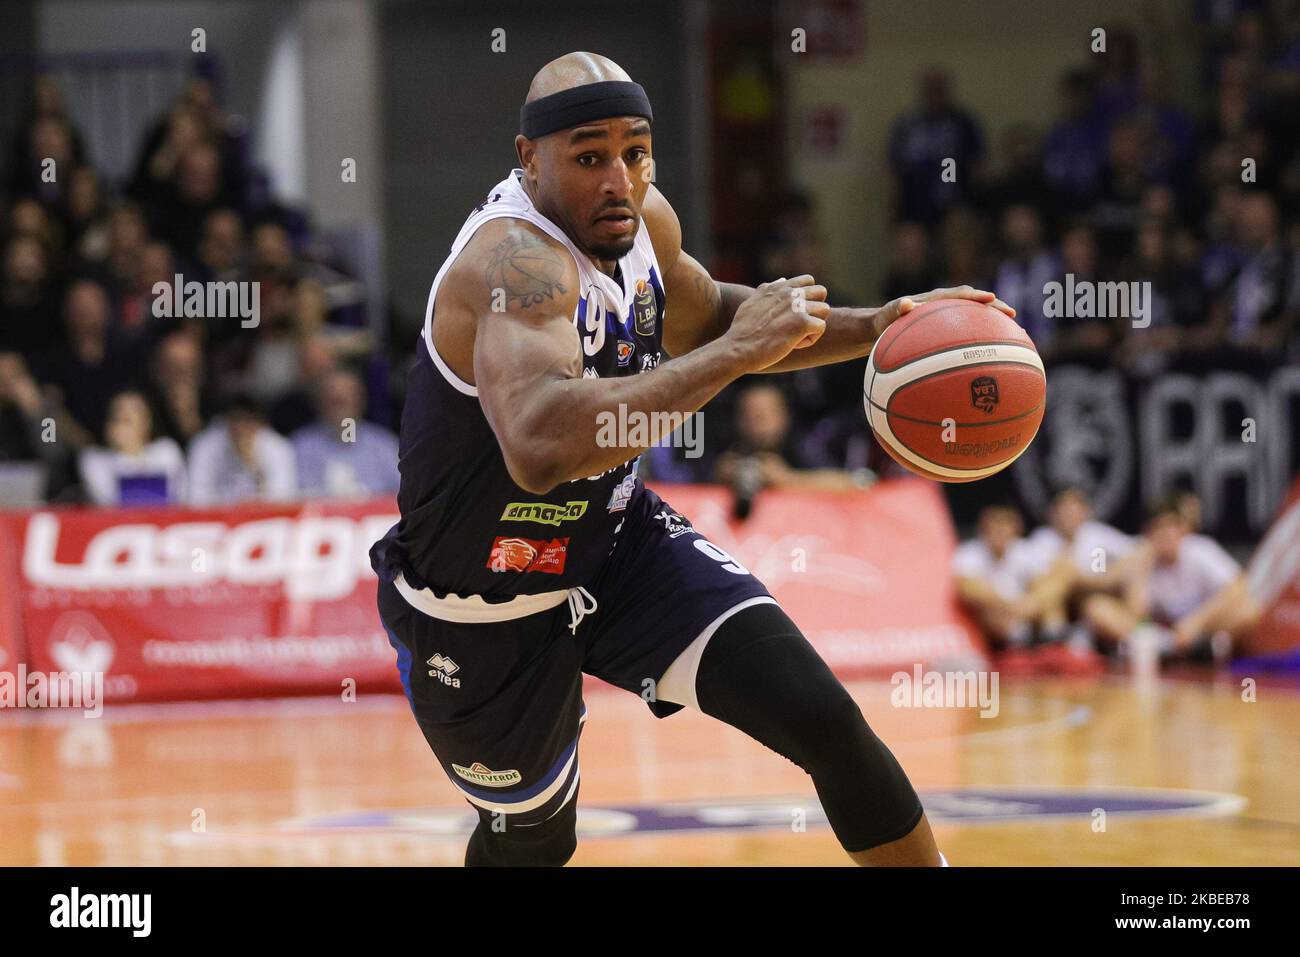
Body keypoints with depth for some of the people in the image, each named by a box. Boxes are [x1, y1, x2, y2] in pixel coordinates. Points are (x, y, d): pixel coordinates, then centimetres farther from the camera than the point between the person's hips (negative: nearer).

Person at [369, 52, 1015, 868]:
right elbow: (541, 448, -53)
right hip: (486, 615, -6)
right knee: (535, 838, 16)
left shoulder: (643, 220, -8)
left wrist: (872, 329, 1)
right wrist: (736, 352, -46)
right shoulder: (515, 259, -34)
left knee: (825, 720, -12)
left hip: (614, 542, 6)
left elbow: (705, 322, 16)